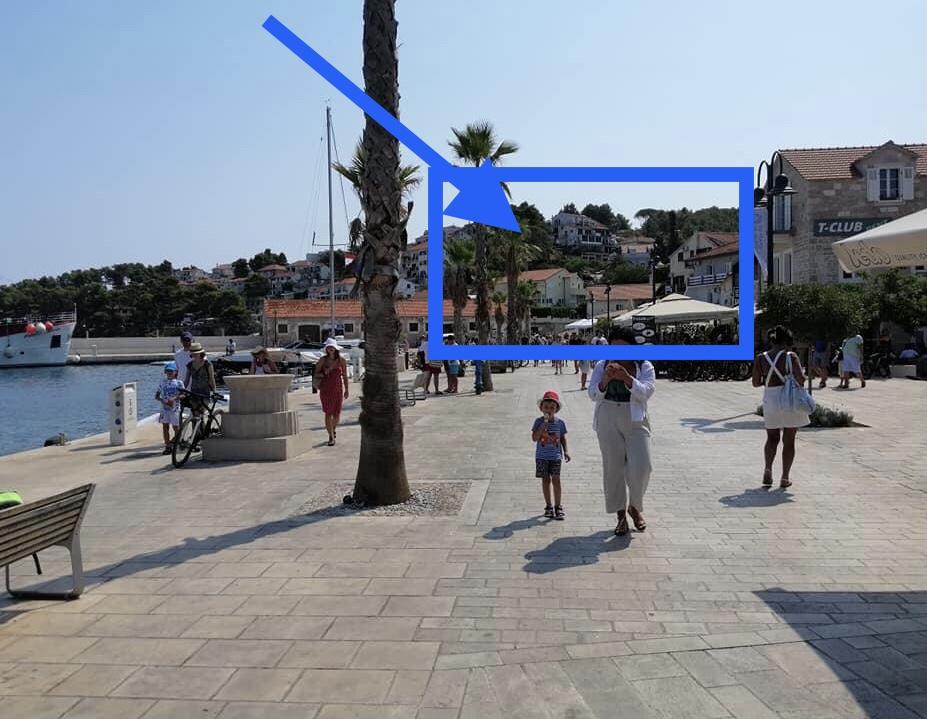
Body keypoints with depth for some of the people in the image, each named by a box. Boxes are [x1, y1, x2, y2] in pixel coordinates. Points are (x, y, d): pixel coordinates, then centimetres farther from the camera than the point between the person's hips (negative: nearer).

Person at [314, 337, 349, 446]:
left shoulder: (341, 360, 0)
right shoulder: (323, 360, -1)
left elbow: (345, 376, 5)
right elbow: (316, 374, 4)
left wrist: (346, 390, 6)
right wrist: (324, 373, -16)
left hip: (338, 388, 1)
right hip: (325, 389, -1)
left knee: (337, 412, 7)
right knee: (328, 413, -4)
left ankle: (334, 429, 38)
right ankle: (331, 437, 3)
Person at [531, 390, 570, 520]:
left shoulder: (560, 422, 0)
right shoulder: (539, 421, -6)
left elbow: (563, 438, 10)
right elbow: (534, 438, -14)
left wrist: (566, 451, 1)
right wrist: (544, 424, -20)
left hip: (556, 456, 0)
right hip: (542, 456, 0)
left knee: (556, 479, -5)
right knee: (546, 480, 6)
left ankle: (558, 506, 5)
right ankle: (548, 506, 18)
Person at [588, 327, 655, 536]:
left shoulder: (644, 367, 1)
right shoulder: (602, 366, 3)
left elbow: (646, 392, -14)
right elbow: (593, 395, -4)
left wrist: (626, 377, -30)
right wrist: (606, 379, -23)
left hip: (635, 421, -1)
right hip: (608, 420, 1)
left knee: (641, 467, -7)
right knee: (613, 467, 3)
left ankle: (635, 507, 20)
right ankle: (621, 514, 17)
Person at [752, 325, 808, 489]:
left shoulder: (760, 358, -1)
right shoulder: (791, 356, -9)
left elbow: (756, 383, -1)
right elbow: (801, 379, -16)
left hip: (770, 401, 2)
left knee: (772, 438, 19)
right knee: (789, 441, 10)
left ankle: (768, 470, -1)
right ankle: (785, 478, 10)